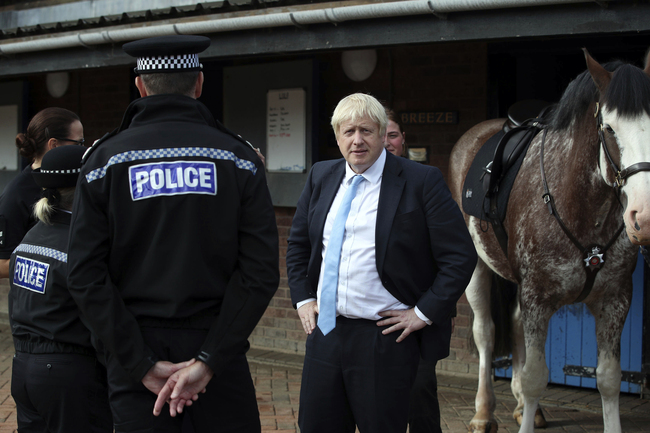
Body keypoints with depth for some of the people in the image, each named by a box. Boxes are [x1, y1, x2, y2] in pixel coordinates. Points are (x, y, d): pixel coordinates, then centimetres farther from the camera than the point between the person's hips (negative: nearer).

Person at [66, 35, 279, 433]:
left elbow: (85, 275, -8)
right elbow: (261, 270, -10)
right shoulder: (238, 157, -2)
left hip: (135, 346, 1)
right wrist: (209, 361, -11)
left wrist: (144, 364, -8)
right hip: (215, 341, 0)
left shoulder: (106, 159, -1)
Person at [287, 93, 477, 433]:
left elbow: (460, 256, -9)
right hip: (324, 330, 5)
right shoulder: (320, 177, 9)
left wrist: (423, 313, -11)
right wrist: (303, 298, 10)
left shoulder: (421, 181, -8)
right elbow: (298, 243, 21)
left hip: (386, 337, -5)